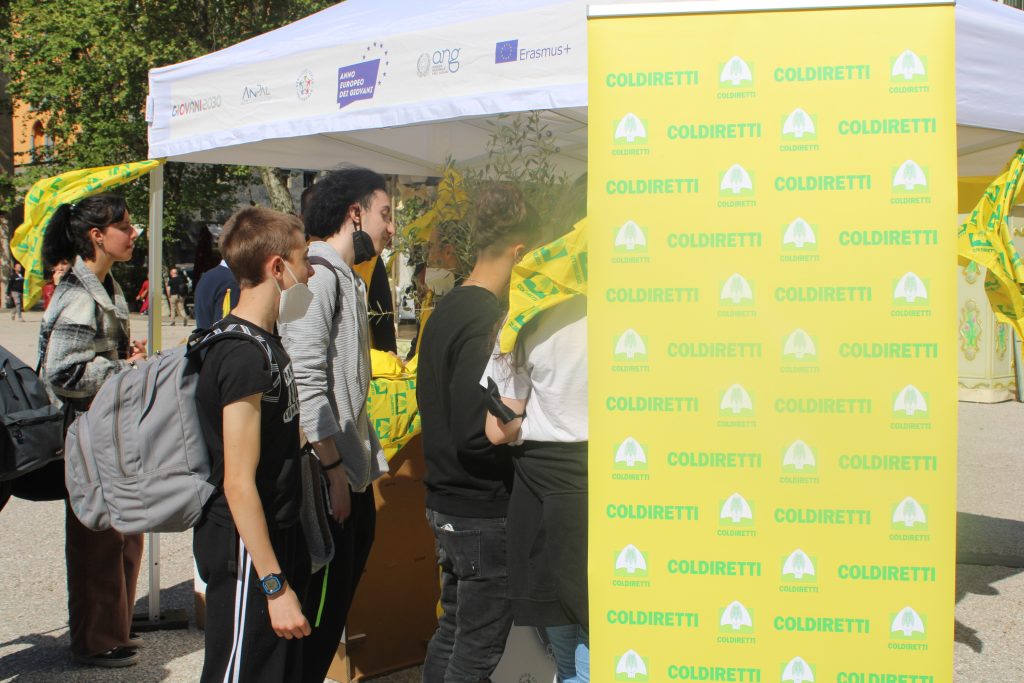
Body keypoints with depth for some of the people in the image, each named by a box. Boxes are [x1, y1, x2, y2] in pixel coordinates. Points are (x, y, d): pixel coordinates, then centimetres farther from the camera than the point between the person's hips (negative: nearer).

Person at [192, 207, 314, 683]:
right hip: (247, 552, -10)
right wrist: (275, 585, -24)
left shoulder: (264, 342, 10)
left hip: (278, 535, 10)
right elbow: (238, 483, -24)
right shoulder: (245, 356, -21)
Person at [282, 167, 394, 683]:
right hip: (325, 481, -10)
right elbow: (306, 382, -21)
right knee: (319, 605, -4)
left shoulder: (347, 280, 19)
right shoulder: (317, 276, -13)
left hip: (353, 474, 10)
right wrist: (333, 467, -21)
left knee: (338, 601, 15)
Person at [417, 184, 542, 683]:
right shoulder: (486, 321, -20)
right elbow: (478, 437, -26)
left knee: (452, 631, 20)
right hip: (484, 513, -9)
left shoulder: (445, 310, 9)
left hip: (444, 503, 9)